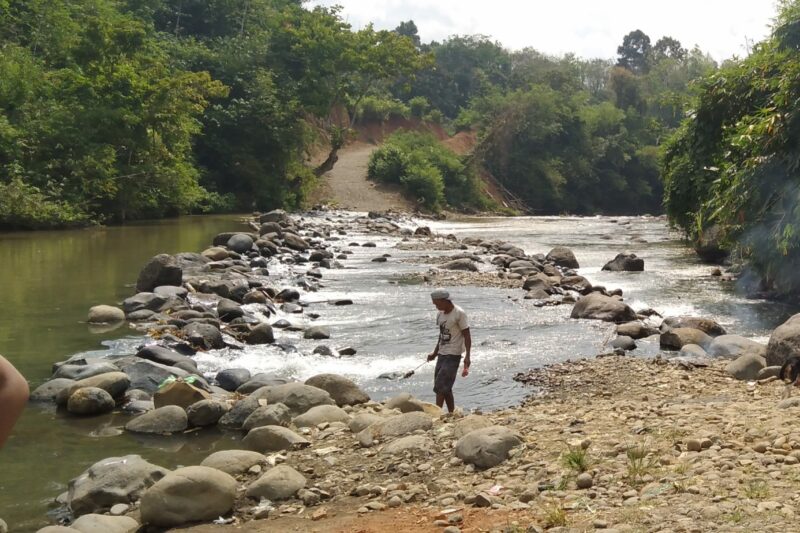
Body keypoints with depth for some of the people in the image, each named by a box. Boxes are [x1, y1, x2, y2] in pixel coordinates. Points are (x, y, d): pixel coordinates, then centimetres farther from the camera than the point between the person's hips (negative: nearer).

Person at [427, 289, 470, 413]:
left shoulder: (459, 313, -12)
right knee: (446, 388, 10)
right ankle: (451, 414, 17)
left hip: (453, 356, -8)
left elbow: (467, 336, -13)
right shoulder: (441, 314, 10)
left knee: (440, 386, -13)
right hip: (442, 355, 8)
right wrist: (435, 353, 18)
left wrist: (467, 357, -20)